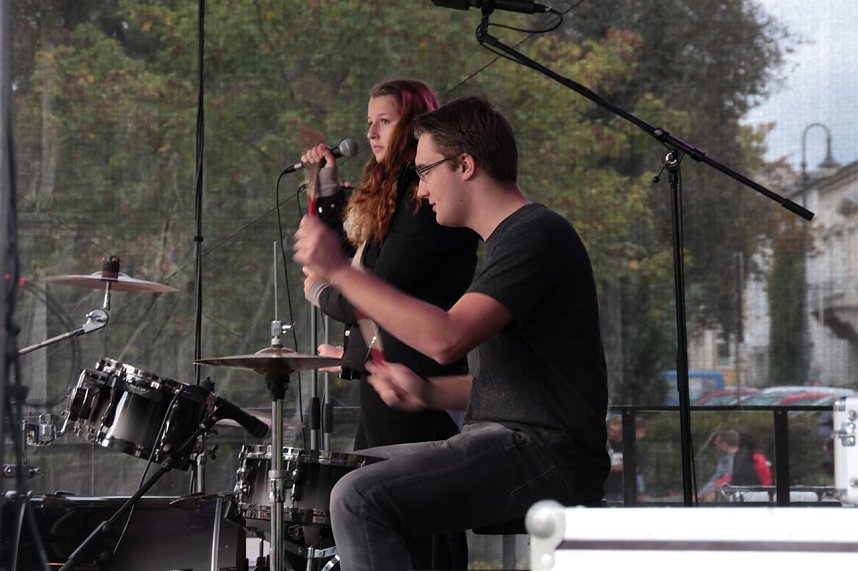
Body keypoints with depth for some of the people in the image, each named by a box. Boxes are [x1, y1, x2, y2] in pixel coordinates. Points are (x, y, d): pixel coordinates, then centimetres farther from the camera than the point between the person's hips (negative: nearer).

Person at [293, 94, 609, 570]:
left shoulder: (537, 235, -12)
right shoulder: (508, 240, 21)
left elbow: (446, 338, -26)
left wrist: (340, 271, -20)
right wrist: (428, 392, 9)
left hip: (544, 457, -11)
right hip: (507, 444, 11)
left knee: (360, 499, -24)